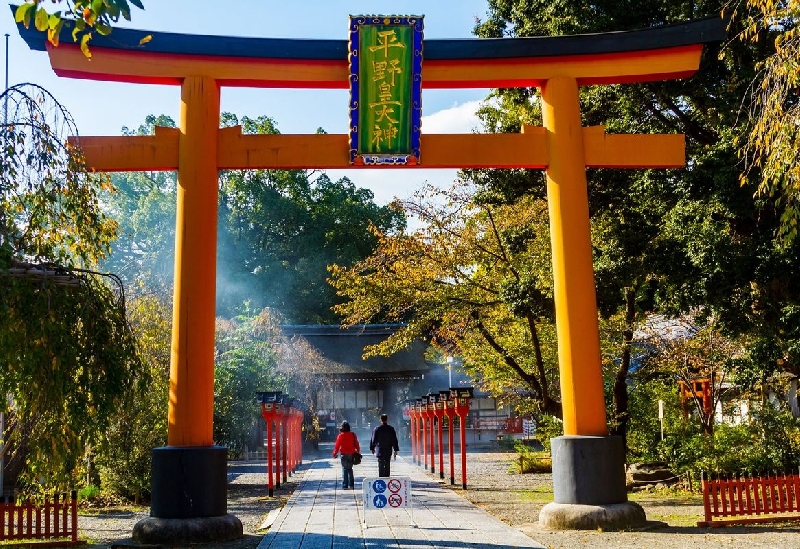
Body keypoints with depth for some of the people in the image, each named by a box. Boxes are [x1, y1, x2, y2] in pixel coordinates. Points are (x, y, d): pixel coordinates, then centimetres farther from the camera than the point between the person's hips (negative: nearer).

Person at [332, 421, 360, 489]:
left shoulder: (341, 435, -9)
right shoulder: (353, 435, 1)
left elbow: (337, 446, -6)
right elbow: (357, 444, 6)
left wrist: (335, 454, 5)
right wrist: (357, 452, 18)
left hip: (344, 454, -3)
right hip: (351, 454, 3)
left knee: (344, 469, 3)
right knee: (350, 469, 14)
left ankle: (345, 485, -3)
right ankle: (351, 485, 11)